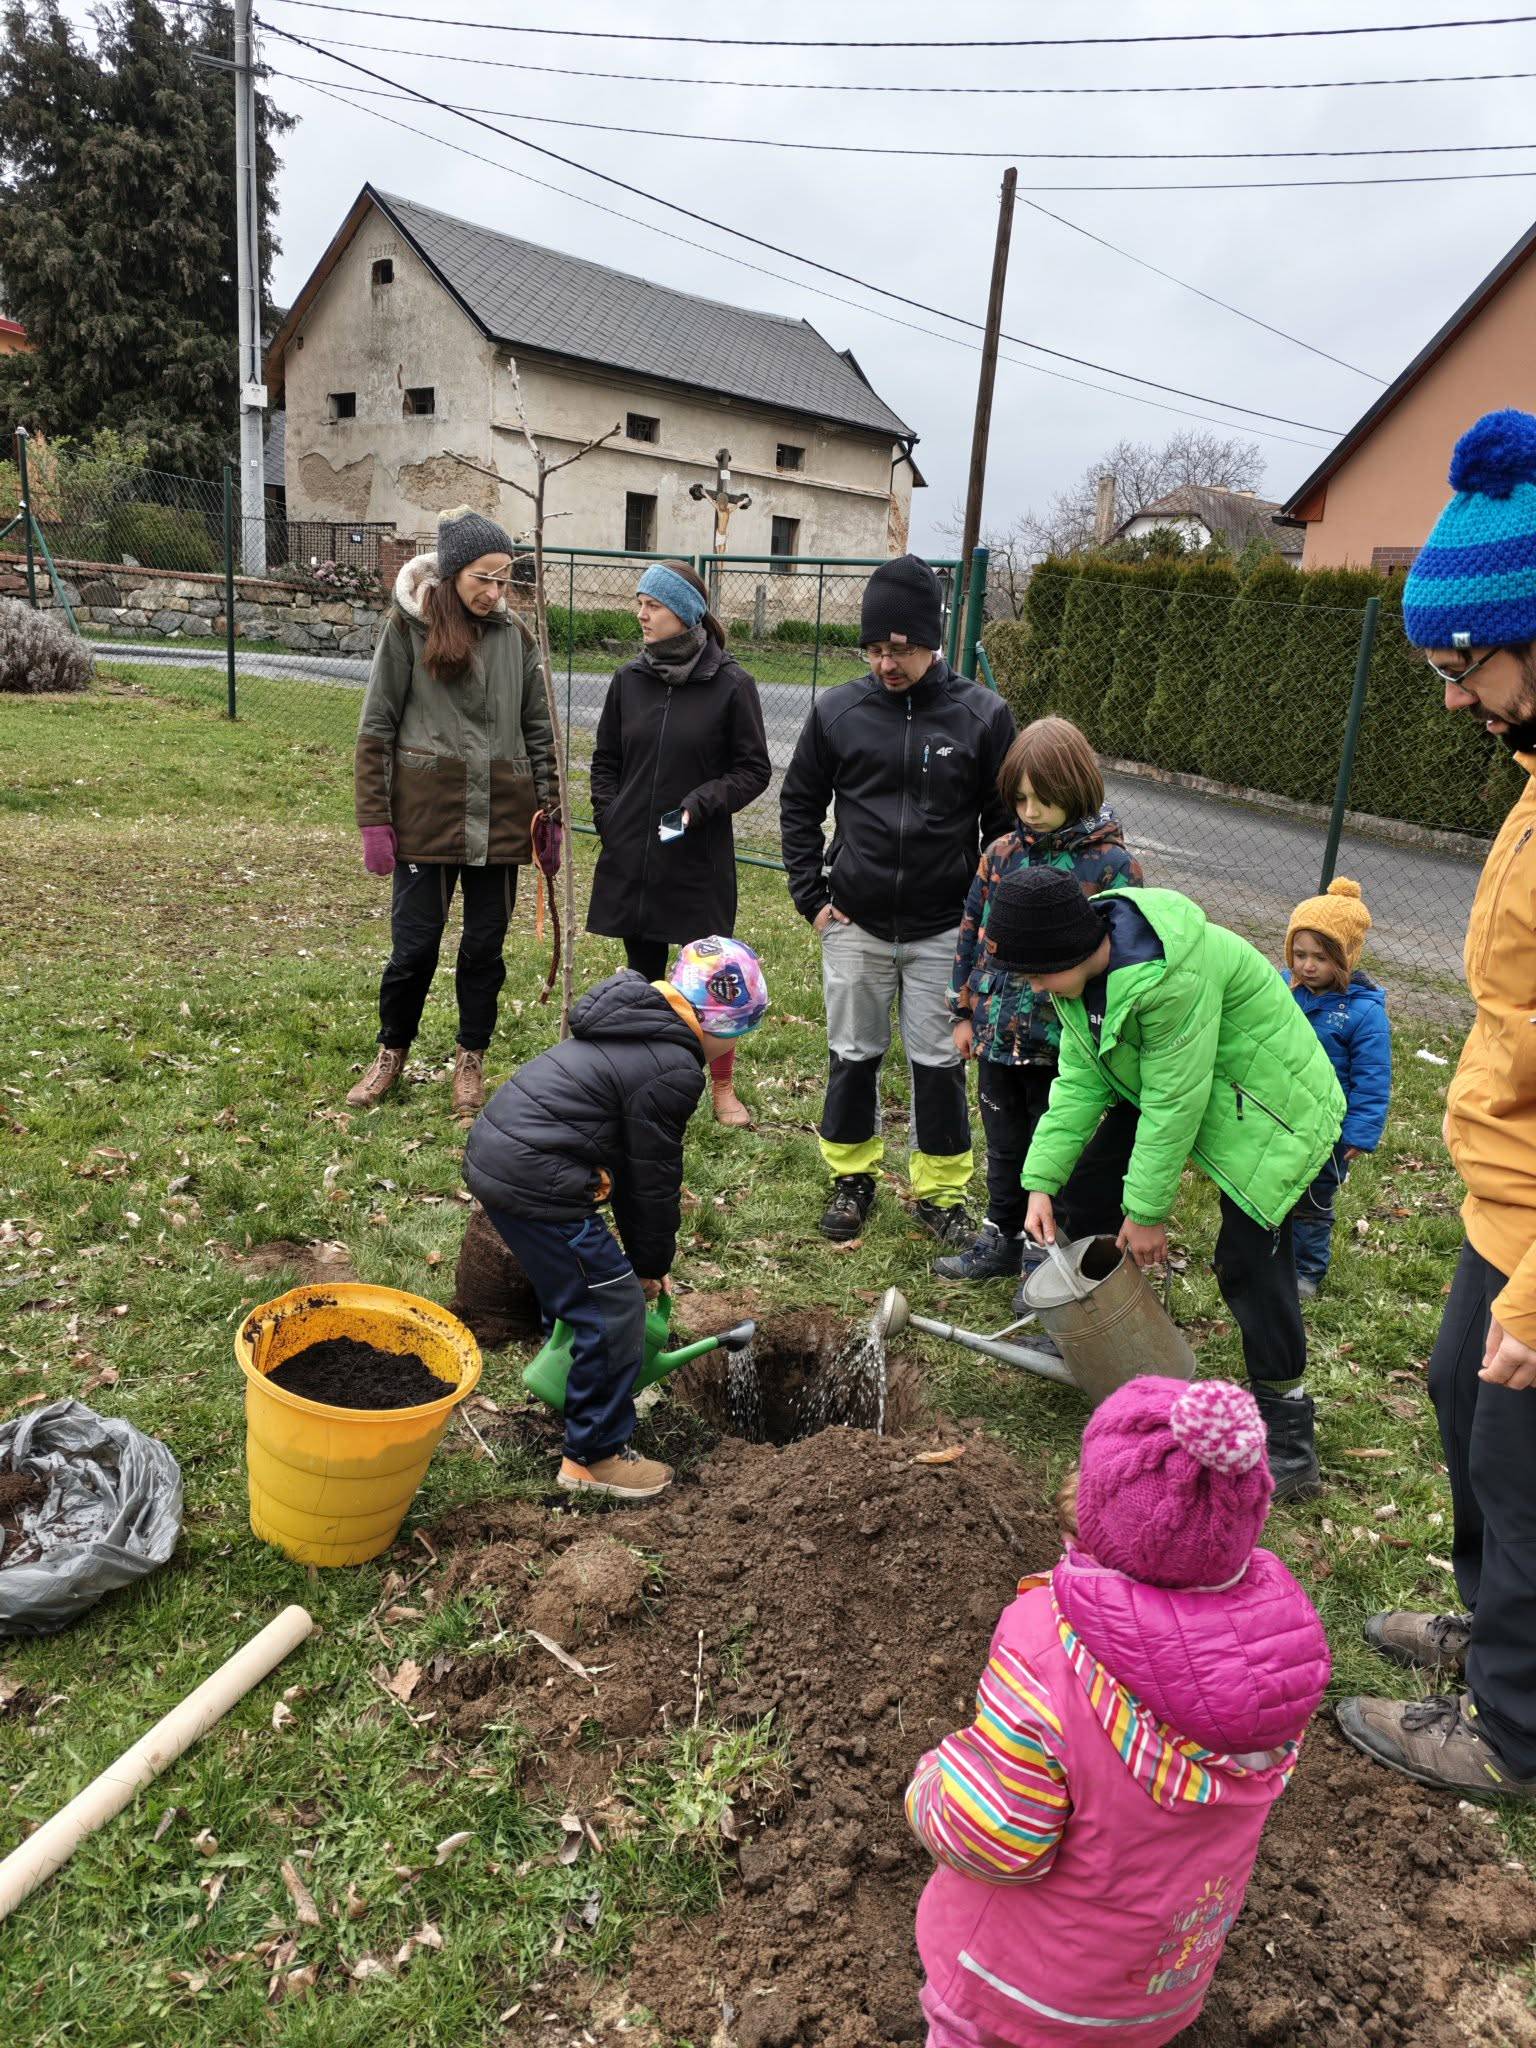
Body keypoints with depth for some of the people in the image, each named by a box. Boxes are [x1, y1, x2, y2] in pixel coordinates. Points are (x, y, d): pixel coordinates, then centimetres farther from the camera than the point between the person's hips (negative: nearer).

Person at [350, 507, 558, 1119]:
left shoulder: (514, 634, 6)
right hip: (427, 815, -3)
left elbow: (538, 729, 12)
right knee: (414, 945, 2)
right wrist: (373, 821, -6)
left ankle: (471, 1061, 26)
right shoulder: (408, 628, -3)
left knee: (485, 945, 9)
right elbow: (376, 729, -2)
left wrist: (548, 809, 7)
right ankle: (391, 1054, 26)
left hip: (500, 818, 3)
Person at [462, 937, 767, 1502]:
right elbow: (655, 1178, -8)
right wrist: (651, 1263, 8)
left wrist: (641, 1253, 22)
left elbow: (630, 1159, 20)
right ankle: (595, 1456, 14)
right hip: (535, 1184, -10)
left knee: (573, 1283, 28)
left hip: (493, 1151, 11)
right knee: (613, 1311, 1)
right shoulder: (674, 1069, -16)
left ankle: (579, 1392, 48)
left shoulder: (636, 1028, 15)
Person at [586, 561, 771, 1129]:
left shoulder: (730, 684, -8)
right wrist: (608, 819, 2)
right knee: (642, 974, 14)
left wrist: (702, 803, -16)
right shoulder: (630, 679, 4)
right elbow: (605, 761, 14)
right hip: (631, 858, 4)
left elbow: (754, 769, -3)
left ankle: (723, 1089, 21)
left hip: (700, 862, -4)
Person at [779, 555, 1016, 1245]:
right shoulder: (837, 710, -3)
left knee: (939, 1061, 7)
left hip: (945, 929, -1)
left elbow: (1005, 823, 2)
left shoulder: (982, 715, -6)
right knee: (853, 1055, 11)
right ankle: (852, 1176, 30)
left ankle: (941, 1189, 24)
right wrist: (810, 895, 3)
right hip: (854, 925, 1)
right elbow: (799, 804, 9)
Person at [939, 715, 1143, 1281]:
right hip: (999, 1034, 5)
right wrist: (964, 1011, 11)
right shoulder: (1002, 854, 2)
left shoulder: (1112, 866, -12)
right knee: (1004, 1148, 20)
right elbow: (972, 932, 10)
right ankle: (1002, 1240, 37)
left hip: (1062, 1044, -5)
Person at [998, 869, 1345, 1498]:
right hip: (1164, 1089, 9)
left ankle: (1287, 1432, 2)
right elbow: (1079, 1081, -4)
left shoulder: (1172, 976, -36)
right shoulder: (1081, 968, -8)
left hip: (1266, 1109, -9)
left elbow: (1174, 1103, -29)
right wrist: (1042, 1182, -10)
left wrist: (1148, 1212, -20)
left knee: (1249, 1258, -13)